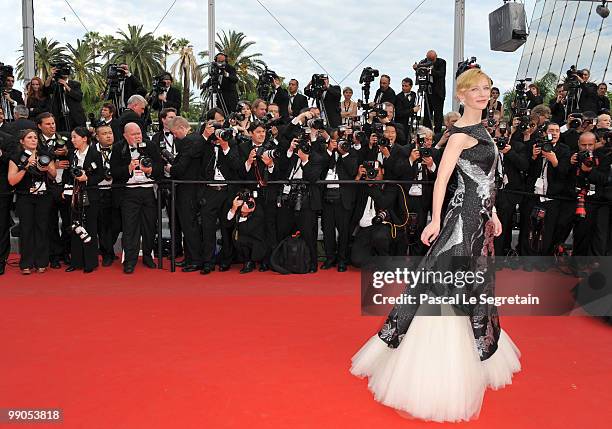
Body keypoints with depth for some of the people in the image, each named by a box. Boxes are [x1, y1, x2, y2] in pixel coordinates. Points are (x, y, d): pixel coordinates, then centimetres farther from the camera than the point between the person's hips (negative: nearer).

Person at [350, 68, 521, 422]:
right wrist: (435, 221, -24)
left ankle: (475, 355, 34)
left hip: (479, 216, 10)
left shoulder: (480, 129, 15)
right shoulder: (461, 133, -13)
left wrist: (492, 214, 15)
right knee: (452, 288, -4)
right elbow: (442, 178, -20)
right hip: (466, 216, -9)